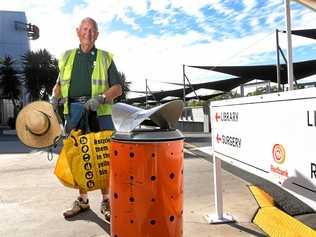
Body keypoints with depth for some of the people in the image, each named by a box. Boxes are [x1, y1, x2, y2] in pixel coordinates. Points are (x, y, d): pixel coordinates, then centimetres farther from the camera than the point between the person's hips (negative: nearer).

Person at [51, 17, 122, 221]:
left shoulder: (105, 58, 8)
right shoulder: (67, 57, 17)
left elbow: (118, 88, 1)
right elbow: (59, 84, 23)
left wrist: (101, 98, -16)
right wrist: (54, 98, 2)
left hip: (99, 112, -3)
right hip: (73, 111, 3)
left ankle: (106, 202, 11)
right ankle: (82, 200, 22)